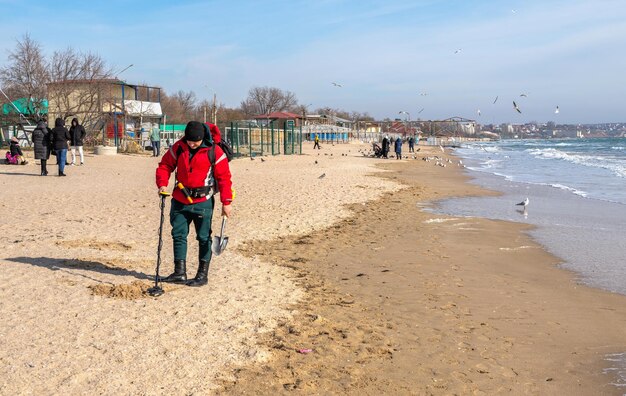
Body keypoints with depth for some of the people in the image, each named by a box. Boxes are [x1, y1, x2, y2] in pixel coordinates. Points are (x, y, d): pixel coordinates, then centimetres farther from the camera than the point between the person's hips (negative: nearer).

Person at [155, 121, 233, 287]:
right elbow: (165, 165, 8)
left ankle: (203, 275, 13)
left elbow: (224, 177, -8)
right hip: (180, 200, 5)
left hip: (202, 202, -4)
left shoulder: (214, 151, -11)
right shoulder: (178, 147, -1)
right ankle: (179, 273, 17)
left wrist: (227, 202, -10)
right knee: (178, 234, 7)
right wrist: (162, 184, -10)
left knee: (204, 237, 4)